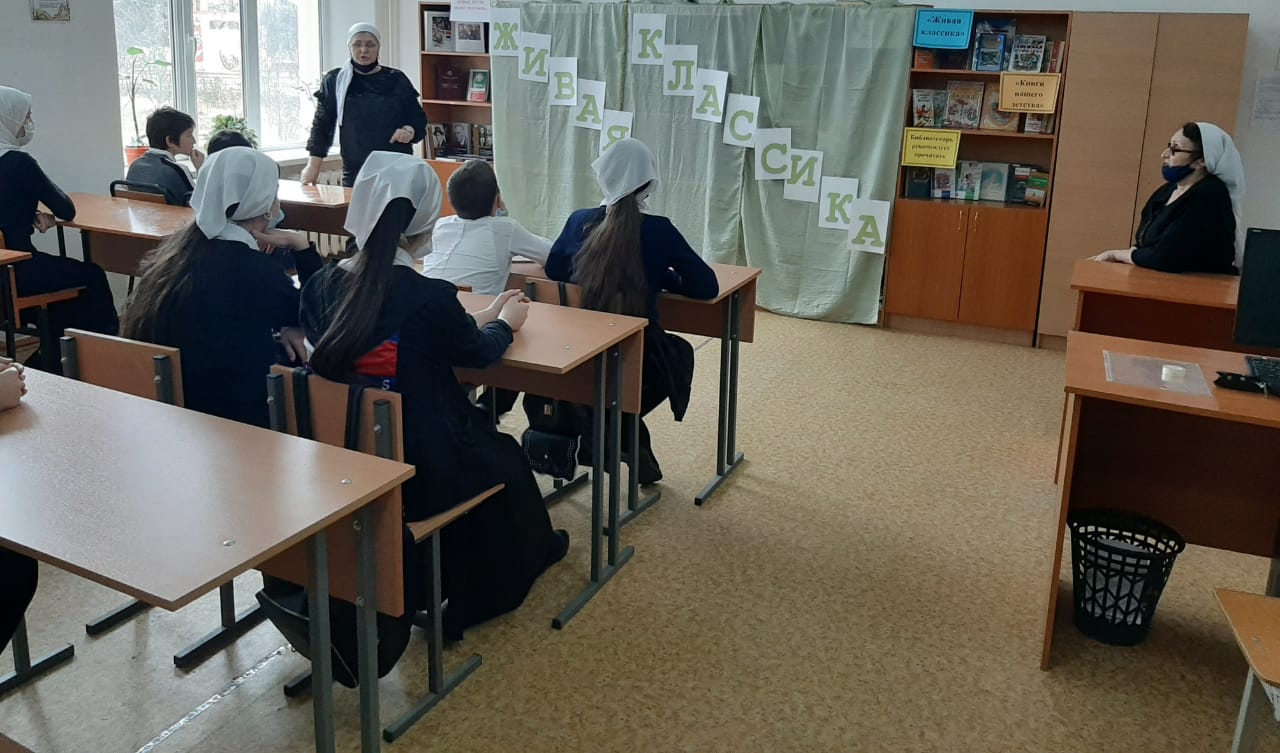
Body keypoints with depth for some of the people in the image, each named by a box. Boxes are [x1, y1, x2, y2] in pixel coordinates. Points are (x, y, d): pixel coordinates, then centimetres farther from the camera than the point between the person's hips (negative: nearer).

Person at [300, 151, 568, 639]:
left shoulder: (321, 286, -6)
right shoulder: (431, 298, -23)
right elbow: (479, 353, -3)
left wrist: (477, 319, 19)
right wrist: (505, 323, 19)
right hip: (415, 474, -5)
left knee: (479, 431, 29)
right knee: (503, 455, 25)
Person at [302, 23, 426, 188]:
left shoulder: (396, 80, 8)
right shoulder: (335, 81, 8)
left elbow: (419, 120, 11)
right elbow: (321, 125, 9)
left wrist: (409, 131, -12)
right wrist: (312, 166, 2)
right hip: (354, 172, 0)